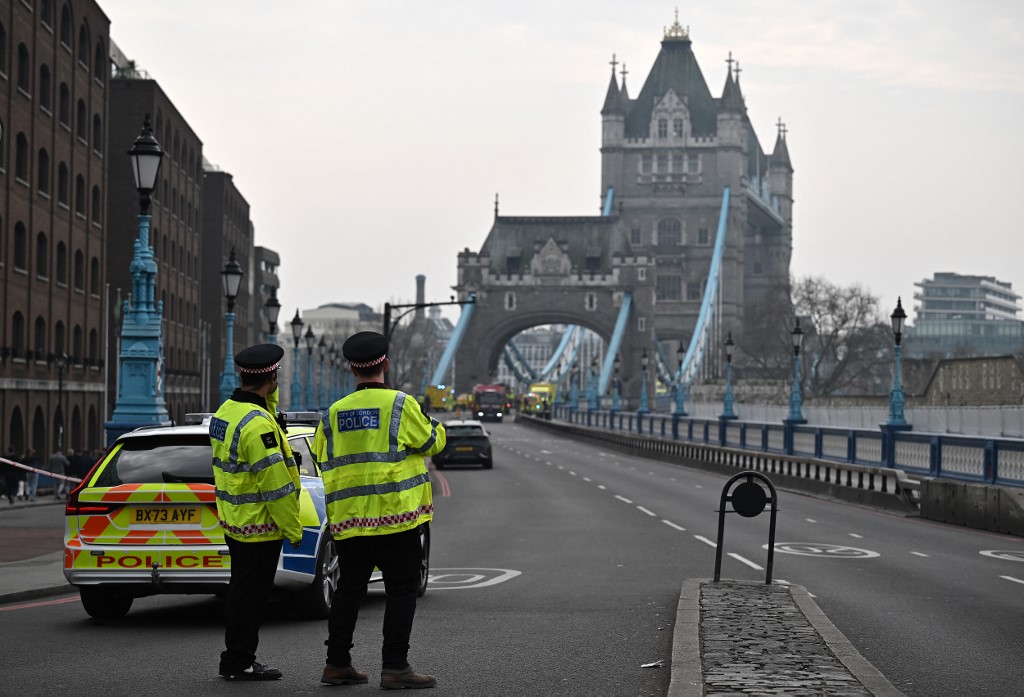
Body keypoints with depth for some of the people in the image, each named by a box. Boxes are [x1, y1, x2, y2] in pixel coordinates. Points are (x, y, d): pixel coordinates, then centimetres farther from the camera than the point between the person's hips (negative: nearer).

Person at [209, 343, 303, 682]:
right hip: (259, 524, -9)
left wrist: (269, 399, 12)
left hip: (234, 520, 10)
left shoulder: (225, 411, 7)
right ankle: (239, 663, 6)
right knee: (251, 593, -1)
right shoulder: (258, 424, -23)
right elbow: (275, 484, -22)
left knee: (242, 590, 17)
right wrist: (293, 529, -16)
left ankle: (236, 659, 24)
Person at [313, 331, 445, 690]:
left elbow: (322, 458, 13)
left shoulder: (334, 412, 7)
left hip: (349, 518, 5)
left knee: (349, 589, 13)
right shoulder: (401, 404, -7)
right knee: (401, 590, 1)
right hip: (395, 513, -5)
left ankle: (337, 663, 16)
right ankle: (394, 666, -2)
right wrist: (432, 422, 21)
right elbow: (431, 442, 2)